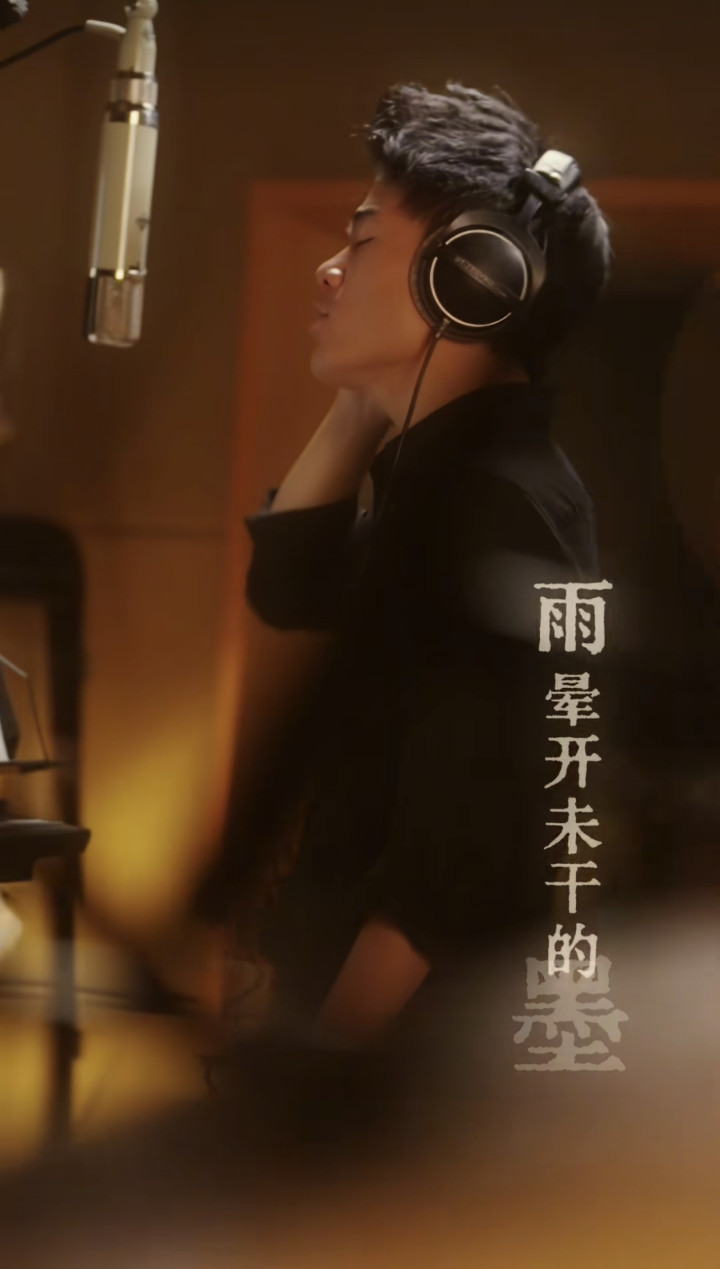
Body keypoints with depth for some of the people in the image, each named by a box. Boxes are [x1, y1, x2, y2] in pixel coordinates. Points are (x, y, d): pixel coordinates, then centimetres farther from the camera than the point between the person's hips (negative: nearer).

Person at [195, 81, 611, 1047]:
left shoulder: (501, 503, -23)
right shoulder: (449, 473, 7)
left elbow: (456, 873, -29)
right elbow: (292, 594, 22)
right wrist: (358, 407, 10)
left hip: (409, 1056, -9)